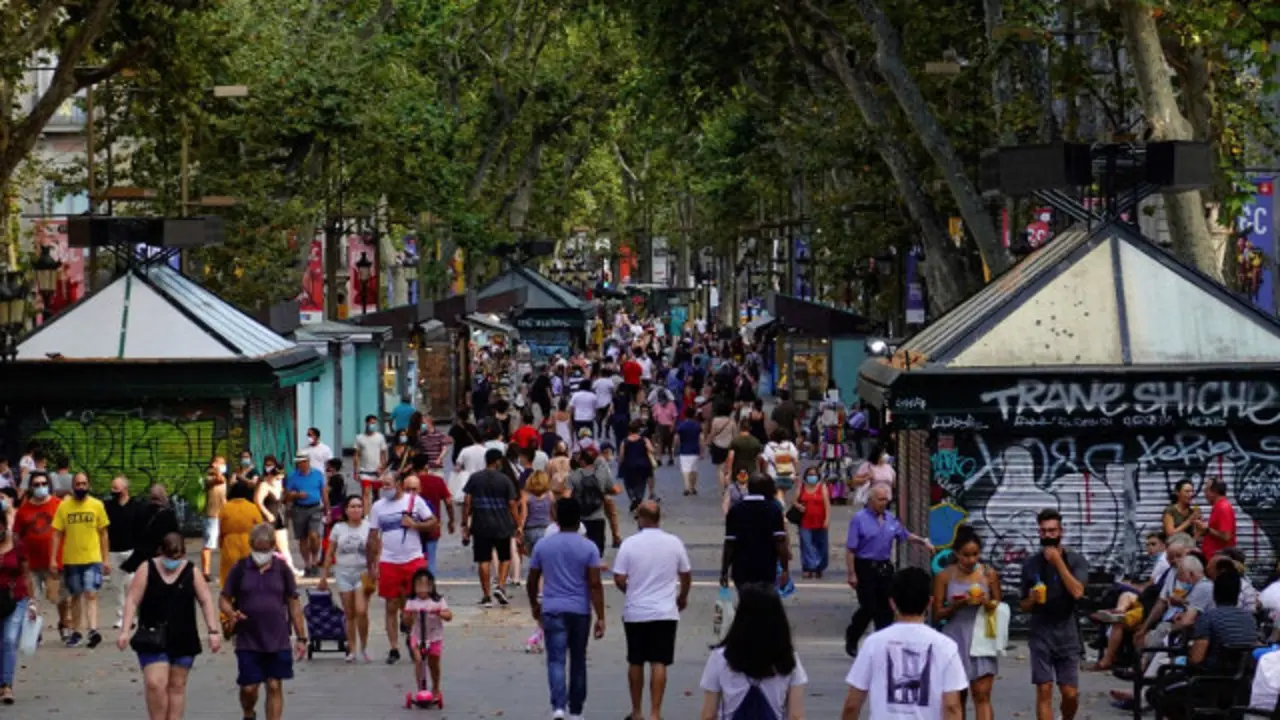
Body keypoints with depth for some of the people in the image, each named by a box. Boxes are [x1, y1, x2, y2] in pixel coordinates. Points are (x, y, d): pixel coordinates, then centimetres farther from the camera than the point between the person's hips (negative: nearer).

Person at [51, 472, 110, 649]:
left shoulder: (97, 505, -1)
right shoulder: (64, 506, 0)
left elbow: (103, 533, 5)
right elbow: (57, 534, 2)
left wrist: (106, 558, 4)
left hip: (93, 558, -2)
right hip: (70, 560, 2)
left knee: (91, 594, -14)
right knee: (76, 596, 13)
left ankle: (93, 631, -22)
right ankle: (76, 632, 23)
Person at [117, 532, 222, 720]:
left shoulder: (191, 572, 2)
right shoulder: (147, 570, -2)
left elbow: (206, 601, 1)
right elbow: (132, 601, -5)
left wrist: (213, 631, -8)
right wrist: (126, 630, -14)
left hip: (183, 639, 2)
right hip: (153, 639, -2)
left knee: (177, 686, 7)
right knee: (155, 684, -12)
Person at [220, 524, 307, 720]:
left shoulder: (282, 569, 3)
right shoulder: (240, 569, 0)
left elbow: (294, 604, 7)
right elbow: (224, 599, 5)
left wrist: (301, 638, 5)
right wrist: (231, 613, -19)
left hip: (277, 640, 0)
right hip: (248, 642, 0)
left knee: (275, 686, 0)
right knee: (249, 687, 2)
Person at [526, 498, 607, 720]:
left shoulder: (542, 546, 0)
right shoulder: (588, 548, -6)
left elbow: (532, 581, 7)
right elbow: (595, 585, -10)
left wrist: (534, 605, 24)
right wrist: (600, 618, -7)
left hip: (552, 610, 0)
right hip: (580, 610, 0)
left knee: (556, 660, -2)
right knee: (578, 661, 13)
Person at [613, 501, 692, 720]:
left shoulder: (629, 544, -9)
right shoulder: (674, 543, -2)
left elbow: (619, 579, -9)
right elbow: (686, 575, 8)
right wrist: (683, 597, 28)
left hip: (635, 612, 0)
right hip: (665, 612, 0)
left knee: (636, 663, 12)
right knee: (659, 664, 0)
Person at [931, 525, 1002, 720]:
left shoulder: (989, 574, 0)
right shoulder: (945, 576, -2)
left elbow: (999, 607, 9)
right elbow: (937, 614, 0)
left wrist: (987, 603, -13)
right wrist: (957, 604, -17)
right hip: (955, 640, 1)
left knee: (982, 696, -9)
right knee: (956, 697, 10)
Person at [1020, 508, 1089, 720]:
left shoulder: (1076, 560, 1)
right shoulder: (1031, 564, 6)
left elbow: (1077, 592, -17)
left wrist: (1057, 561, -15)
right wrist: (1032, 599, -10)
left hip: (1067, 635, -1)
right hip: (1041, 635, 1)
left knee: (1071, 694, 1)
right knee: (1044, 692, -6)